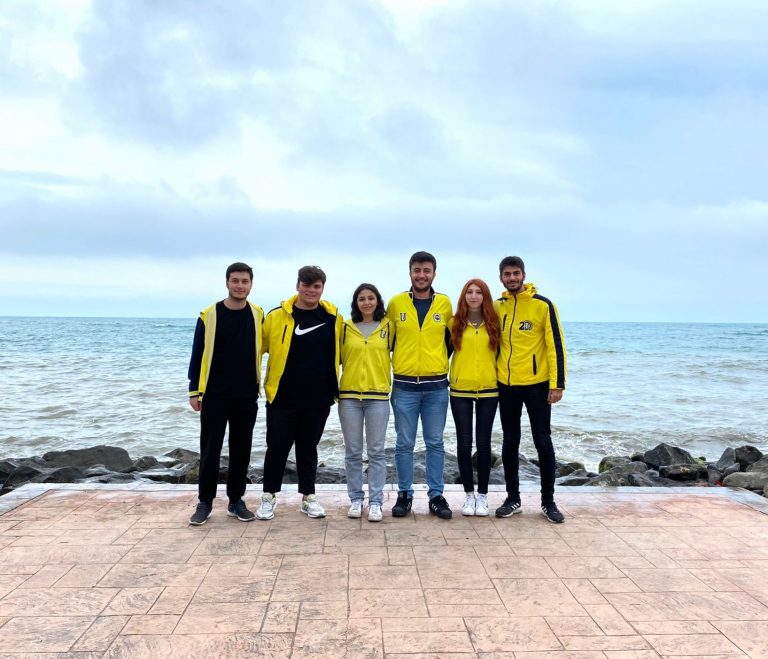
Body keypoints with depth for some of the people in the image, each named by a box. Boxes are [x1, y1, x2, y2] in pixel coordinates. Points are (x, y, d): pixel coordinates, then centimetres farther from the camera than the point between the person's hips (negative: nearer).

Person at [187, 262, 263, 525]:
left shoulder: (258, 314, 2)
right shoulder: (209, 315, -4)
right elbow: (198, 355, -1)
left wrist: (260, 385, 9)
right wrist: (195, 391, -4)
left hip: (247, 396, 2)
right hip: (215, 396, -2)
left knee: (241, 450, 9)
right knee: (210, 450, 4)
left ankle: (236, 501, 21)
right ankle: (205, 502, 17)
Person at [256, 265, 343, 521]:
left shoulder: (333, 317, 2)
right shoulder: (277, 316, -5)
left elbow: (338, 352, 14)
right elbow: (258, 348, 2)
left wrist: (334, 387, 12)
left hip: (318, 399, 2)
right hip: (282, 397, -2)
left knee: (308, 448, 13)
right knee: (277, 447, 6)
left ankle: (308, 497, 25)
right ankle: (269, 497, 22)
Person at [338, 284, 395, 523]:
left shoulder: (388, 327, 4)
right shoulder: (346, 327, 5)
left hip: (378, 395, -1)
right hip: (349, 395, 1)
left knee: (376, 451, 2)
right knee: (353, 451, 7)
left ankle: (375, 502, 10)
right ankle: (356, 499, 17)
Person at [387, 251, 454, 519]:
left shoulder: (444, 303, 3)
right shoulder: (396, 303, 1)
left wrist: (442, 363, 8)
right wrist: (390, 366, 5)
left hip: (436, 386, 1)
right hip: (404, 386, -1)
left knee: (435, 443, 7)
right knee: (404, 444, 5)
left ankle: (436, 495, 17)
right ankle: (404, 494, 17)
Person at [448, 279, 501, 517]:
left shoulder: (494, 323, 3)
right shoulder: (455, 323, 2)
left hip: (488, 390, 0)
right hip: (460, 390, 0)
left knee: (483, 443, 5)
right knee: (464, 443, 3)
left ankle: (483, 495, 17)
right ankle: (469, 494, 17)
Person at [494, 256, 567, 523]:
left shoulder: (542, 305, -7)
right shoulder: (497, 307, 6)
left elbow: (556, 346, -8)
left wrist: (557, 384, -13)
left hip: (537, 385, -4)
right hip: (506, 386, 4)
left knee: (543, 442, 3)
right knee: (510, 443, 10)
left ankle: (548, 501, 15)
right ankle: (512, 498, 21)